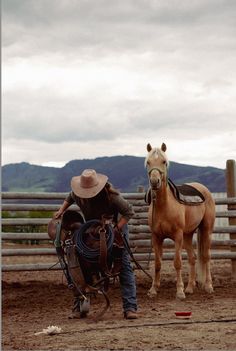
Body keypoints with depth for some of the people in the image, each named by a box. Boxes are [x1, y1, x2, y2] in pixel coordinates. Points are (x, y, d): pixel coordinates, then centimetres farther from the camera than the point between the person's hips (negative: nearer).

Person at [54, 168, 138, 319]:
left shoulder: (111, 196, -33)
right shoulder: (77, 193, -19)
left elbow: (129, 212, -23)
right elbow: (70, 198, 8)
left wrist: (116, 229, -31)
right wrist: (62, 210, -6)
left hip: (117, 227, -4)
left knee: (124, 266, -11)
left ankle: (130, 308, -12)